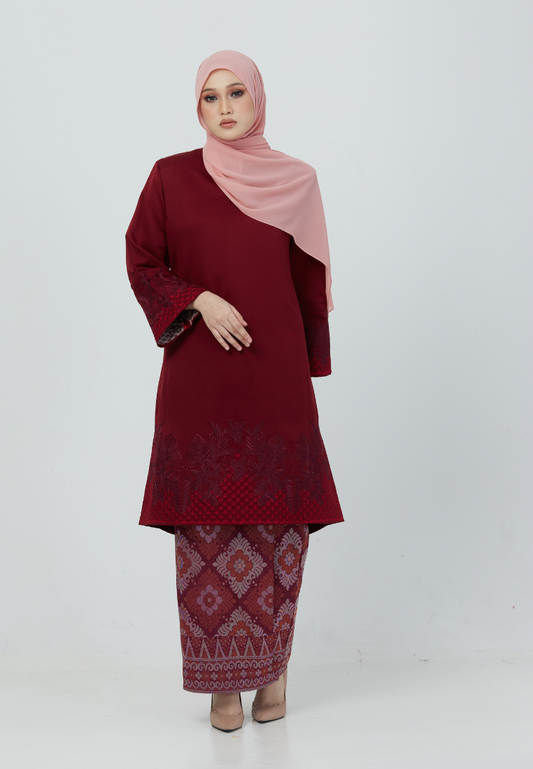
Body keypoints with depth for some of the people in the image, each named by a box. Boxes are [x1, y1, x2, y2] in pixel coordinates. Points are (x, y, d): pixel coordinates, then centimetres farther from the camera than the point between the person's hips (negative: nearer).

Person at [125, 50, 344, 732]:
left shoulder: (296, 181, 7)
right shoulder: (171, 176, 5)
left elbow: (309, 285, 10)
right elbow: (142, 264, 5)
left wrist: (311, 368, 8)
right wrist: (199, 301, -12)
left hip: (275, 378, 1)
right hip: (199, 380, 0)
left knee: (277, 522, 0)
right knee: (208, 524, -1)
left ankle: (274, 662, 20)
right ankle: (223, 679, 11)